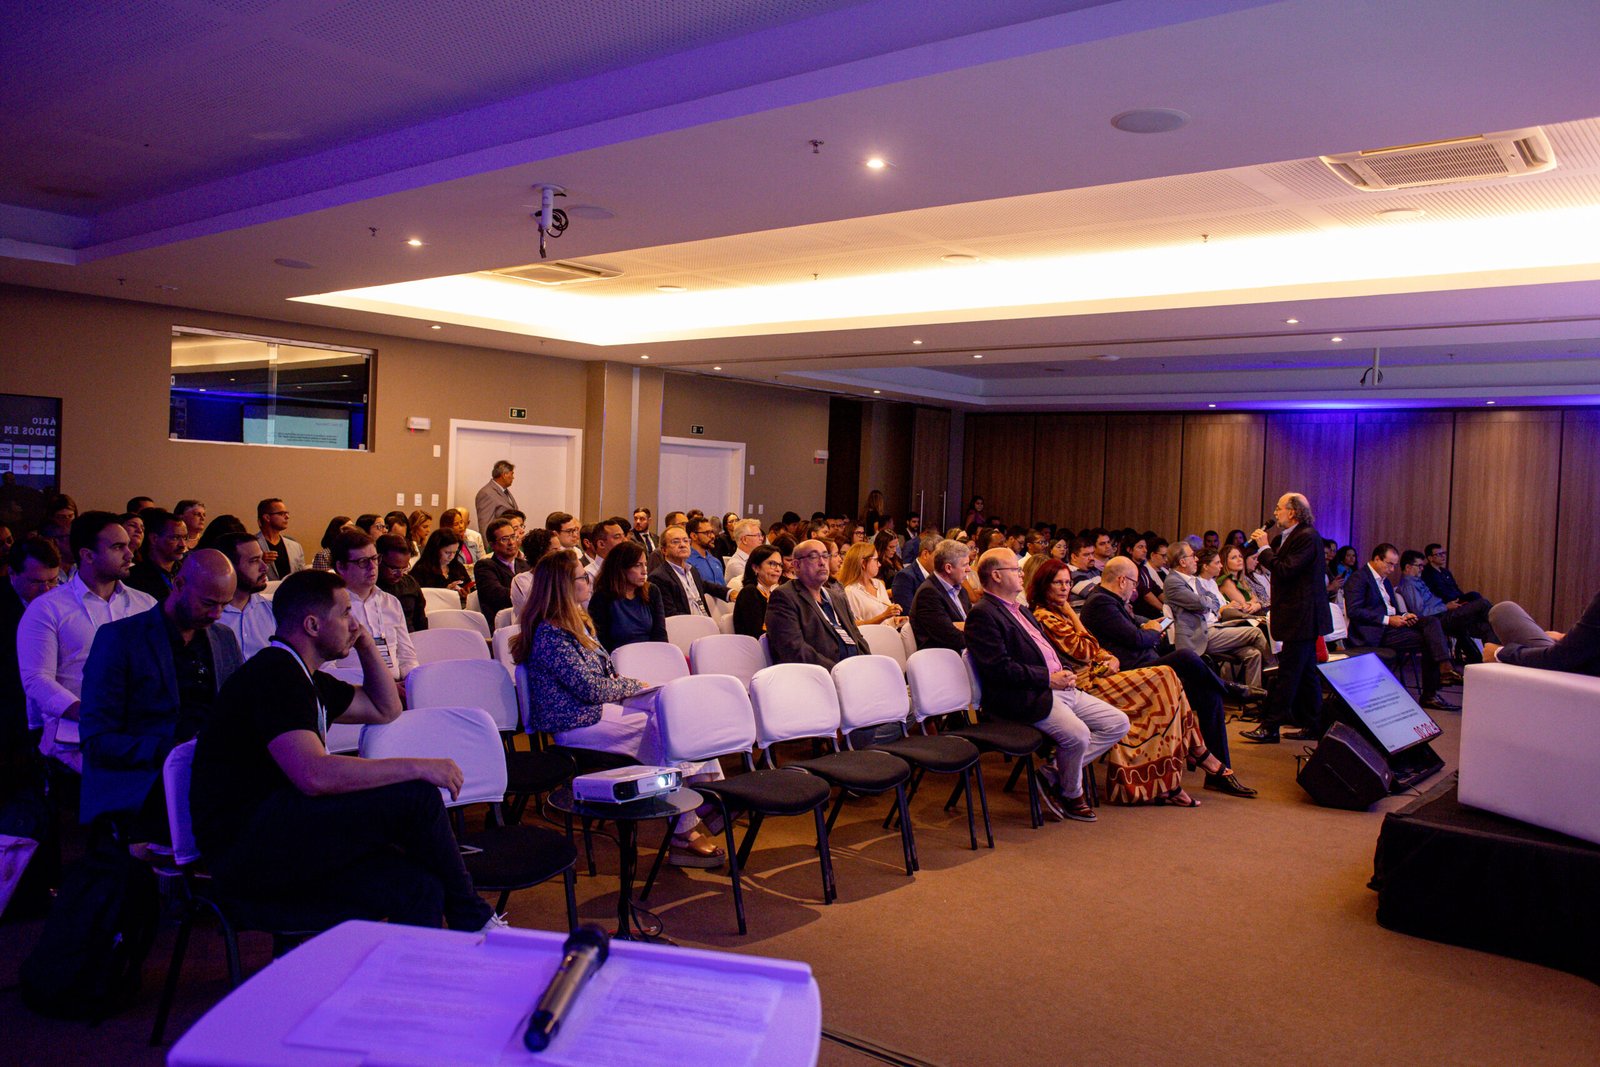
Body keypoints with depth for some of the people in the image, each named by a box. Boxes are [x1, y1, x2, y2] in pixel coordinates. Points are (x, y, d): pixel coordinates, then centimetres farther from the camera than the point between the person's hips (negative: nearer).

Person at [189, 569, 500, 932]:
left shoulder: (303, 678, 19)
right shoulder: (271, 674, -14)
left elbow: (385, 709, 30)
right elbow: (314, 775, -27)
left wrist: (365, 644, 17)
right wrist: (417, 767, -23)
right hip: (244, 844, -10)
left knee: (420, 889, -13)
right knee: (415, 796, -21)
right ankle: (473, 921, -4)